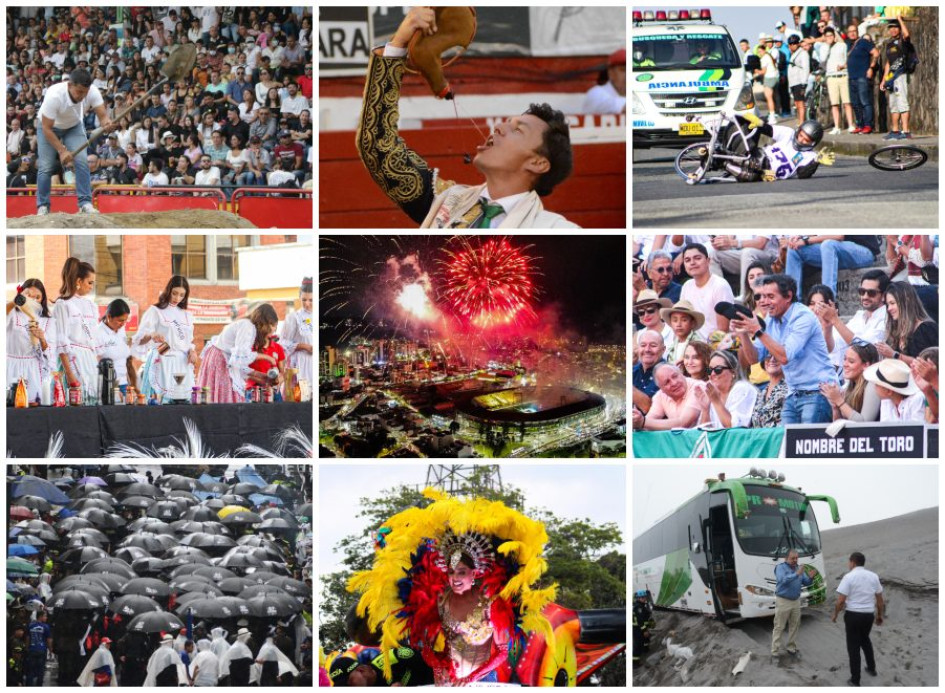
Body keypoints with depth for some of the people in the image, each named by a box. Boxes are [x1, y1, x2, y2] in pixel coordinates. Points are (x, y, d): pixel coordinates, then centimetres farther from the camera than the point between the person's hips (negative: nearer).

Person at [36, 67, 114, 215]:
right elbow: (47, 128, -31)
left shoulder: (92, 92, -31)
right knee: (46, 167, -8)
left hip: (74, 126, 3)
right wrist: (62, 150, -34)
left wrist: (107, 123, -55)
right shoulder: (54, 96, -39)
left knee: (82, 161, -14)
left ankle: (85, 203, -9)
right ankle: (43, 206, 6)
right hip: (49, 127, -2)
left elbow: (102, 116, -31)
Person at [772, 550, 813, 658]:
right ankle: (775, 650, -2)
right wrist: (797, 574, -34)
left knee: (795, 626, 11)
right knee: (779, 627, -4)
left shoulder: (799, 568, 9)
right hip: (783, 601, -6)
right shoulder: (780, 567, -8)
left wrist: (810, 578, -14)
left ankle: (792, 648, 23)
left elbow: (806, 583, 9)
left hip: (796, 601, 6)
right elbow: (782, 580, -26)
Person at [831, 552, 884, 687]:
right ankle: (871, 668, 37)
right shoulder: (873, 576, 3)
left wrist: (835, 614, 1)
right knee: (865, 639, 30)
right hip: (869, 614, 5)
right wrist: (880, 615, 22)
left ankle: (855, 679, 9)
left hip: (853, 615, -5)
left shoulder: (849, 577, -12)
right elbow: (880, 599, 9)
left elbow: (841, 601, -14)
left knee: (853, 646, 5)